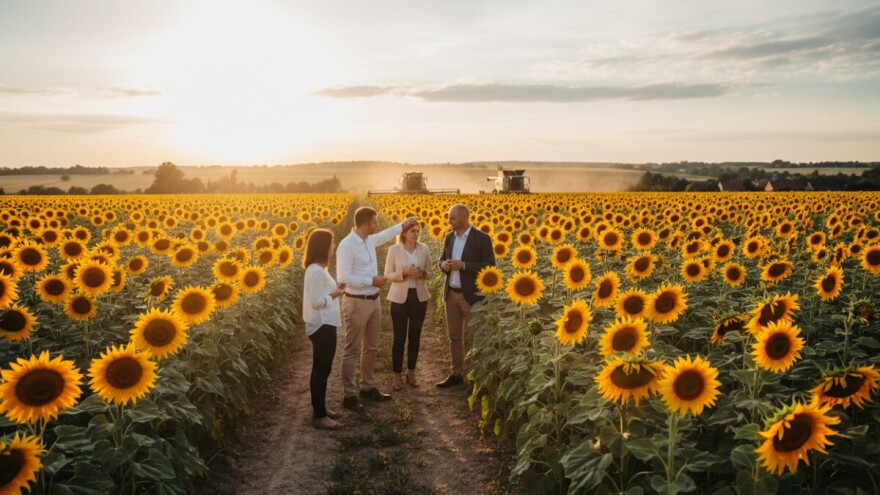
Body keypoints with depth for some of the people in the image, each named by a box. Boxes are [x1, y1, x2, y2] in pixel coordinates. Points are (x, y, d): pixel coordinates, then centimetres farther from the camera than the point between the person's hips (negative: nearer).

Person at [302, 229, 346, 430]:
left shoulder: (315, 269, 11)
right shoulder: (317, 271, -21)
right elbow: (317, 302, -24)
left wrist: (334, 290, 6)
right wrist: (335, 294, -10)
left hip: (323, 325, 11)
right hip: (323, 327, -11)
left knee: (321, 369, 17)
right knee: (321, 370, -3)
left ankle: (320, 408, 28)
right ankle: (320, 416, 5)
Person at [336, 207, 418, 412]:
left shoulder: (370, 240, 6)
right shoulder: (347, 246, -19)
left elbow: (384, 235, 31)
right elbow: (343, 278, -23)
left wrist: (402, 226, 34)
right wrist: (372, 280, -20)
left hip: (374, 301, 9)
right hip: (356, 303, -9)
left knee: (370, 347, 17)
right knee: (352, 350, 0)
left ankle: (367, 387, 30)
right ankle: (349, 395, 9)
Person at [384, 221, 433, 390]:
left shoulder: (424, 249, 1)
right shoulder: (394, 250, -6)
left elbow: (430, 273, 7)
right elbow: (387, 275, -5)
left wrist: (422, 273, -15)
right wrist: (404, 273, -21)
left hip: (419, 297, 3)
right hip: (399, 298, -3)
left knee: (415, 336, 10)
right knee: (399, 337, 1)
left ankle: (411, 372, 25)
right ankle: (397, 375, 13)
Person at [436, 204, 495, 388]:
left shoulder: (482, 238, -10)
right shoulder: (449, 237, 8)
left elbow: (490, 266, -13)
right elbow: (442, 260, 17)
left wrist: (464, 265, -22)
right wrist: (444, 265, -8)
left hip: (471, 295, -6)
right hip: (451, 293, 6)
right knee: (454, 337, 11)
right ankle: (456, 374, 22)